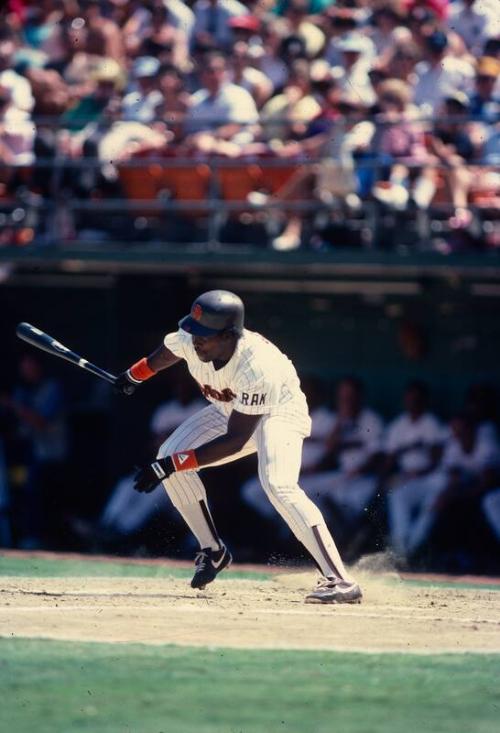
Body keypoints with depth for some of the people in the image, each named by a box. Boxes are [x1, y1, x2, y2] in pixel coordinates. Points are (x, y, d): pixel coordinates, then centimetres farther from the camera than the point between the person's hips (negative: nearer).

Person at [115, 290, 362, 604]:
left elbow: (235, 440, -38)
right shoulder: (189, 341, -24)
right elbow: (167, 352, 4)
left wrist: (172, 465, -42)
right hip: (230, 410, 7)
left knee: (278, 485, -32)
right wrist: (135, 374, 24)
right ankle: (213, 551, 13)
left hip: (280, 413, -7)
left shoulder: (258, 366, -41)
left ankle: (340, 580, -36)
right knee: (169, 455, -5)